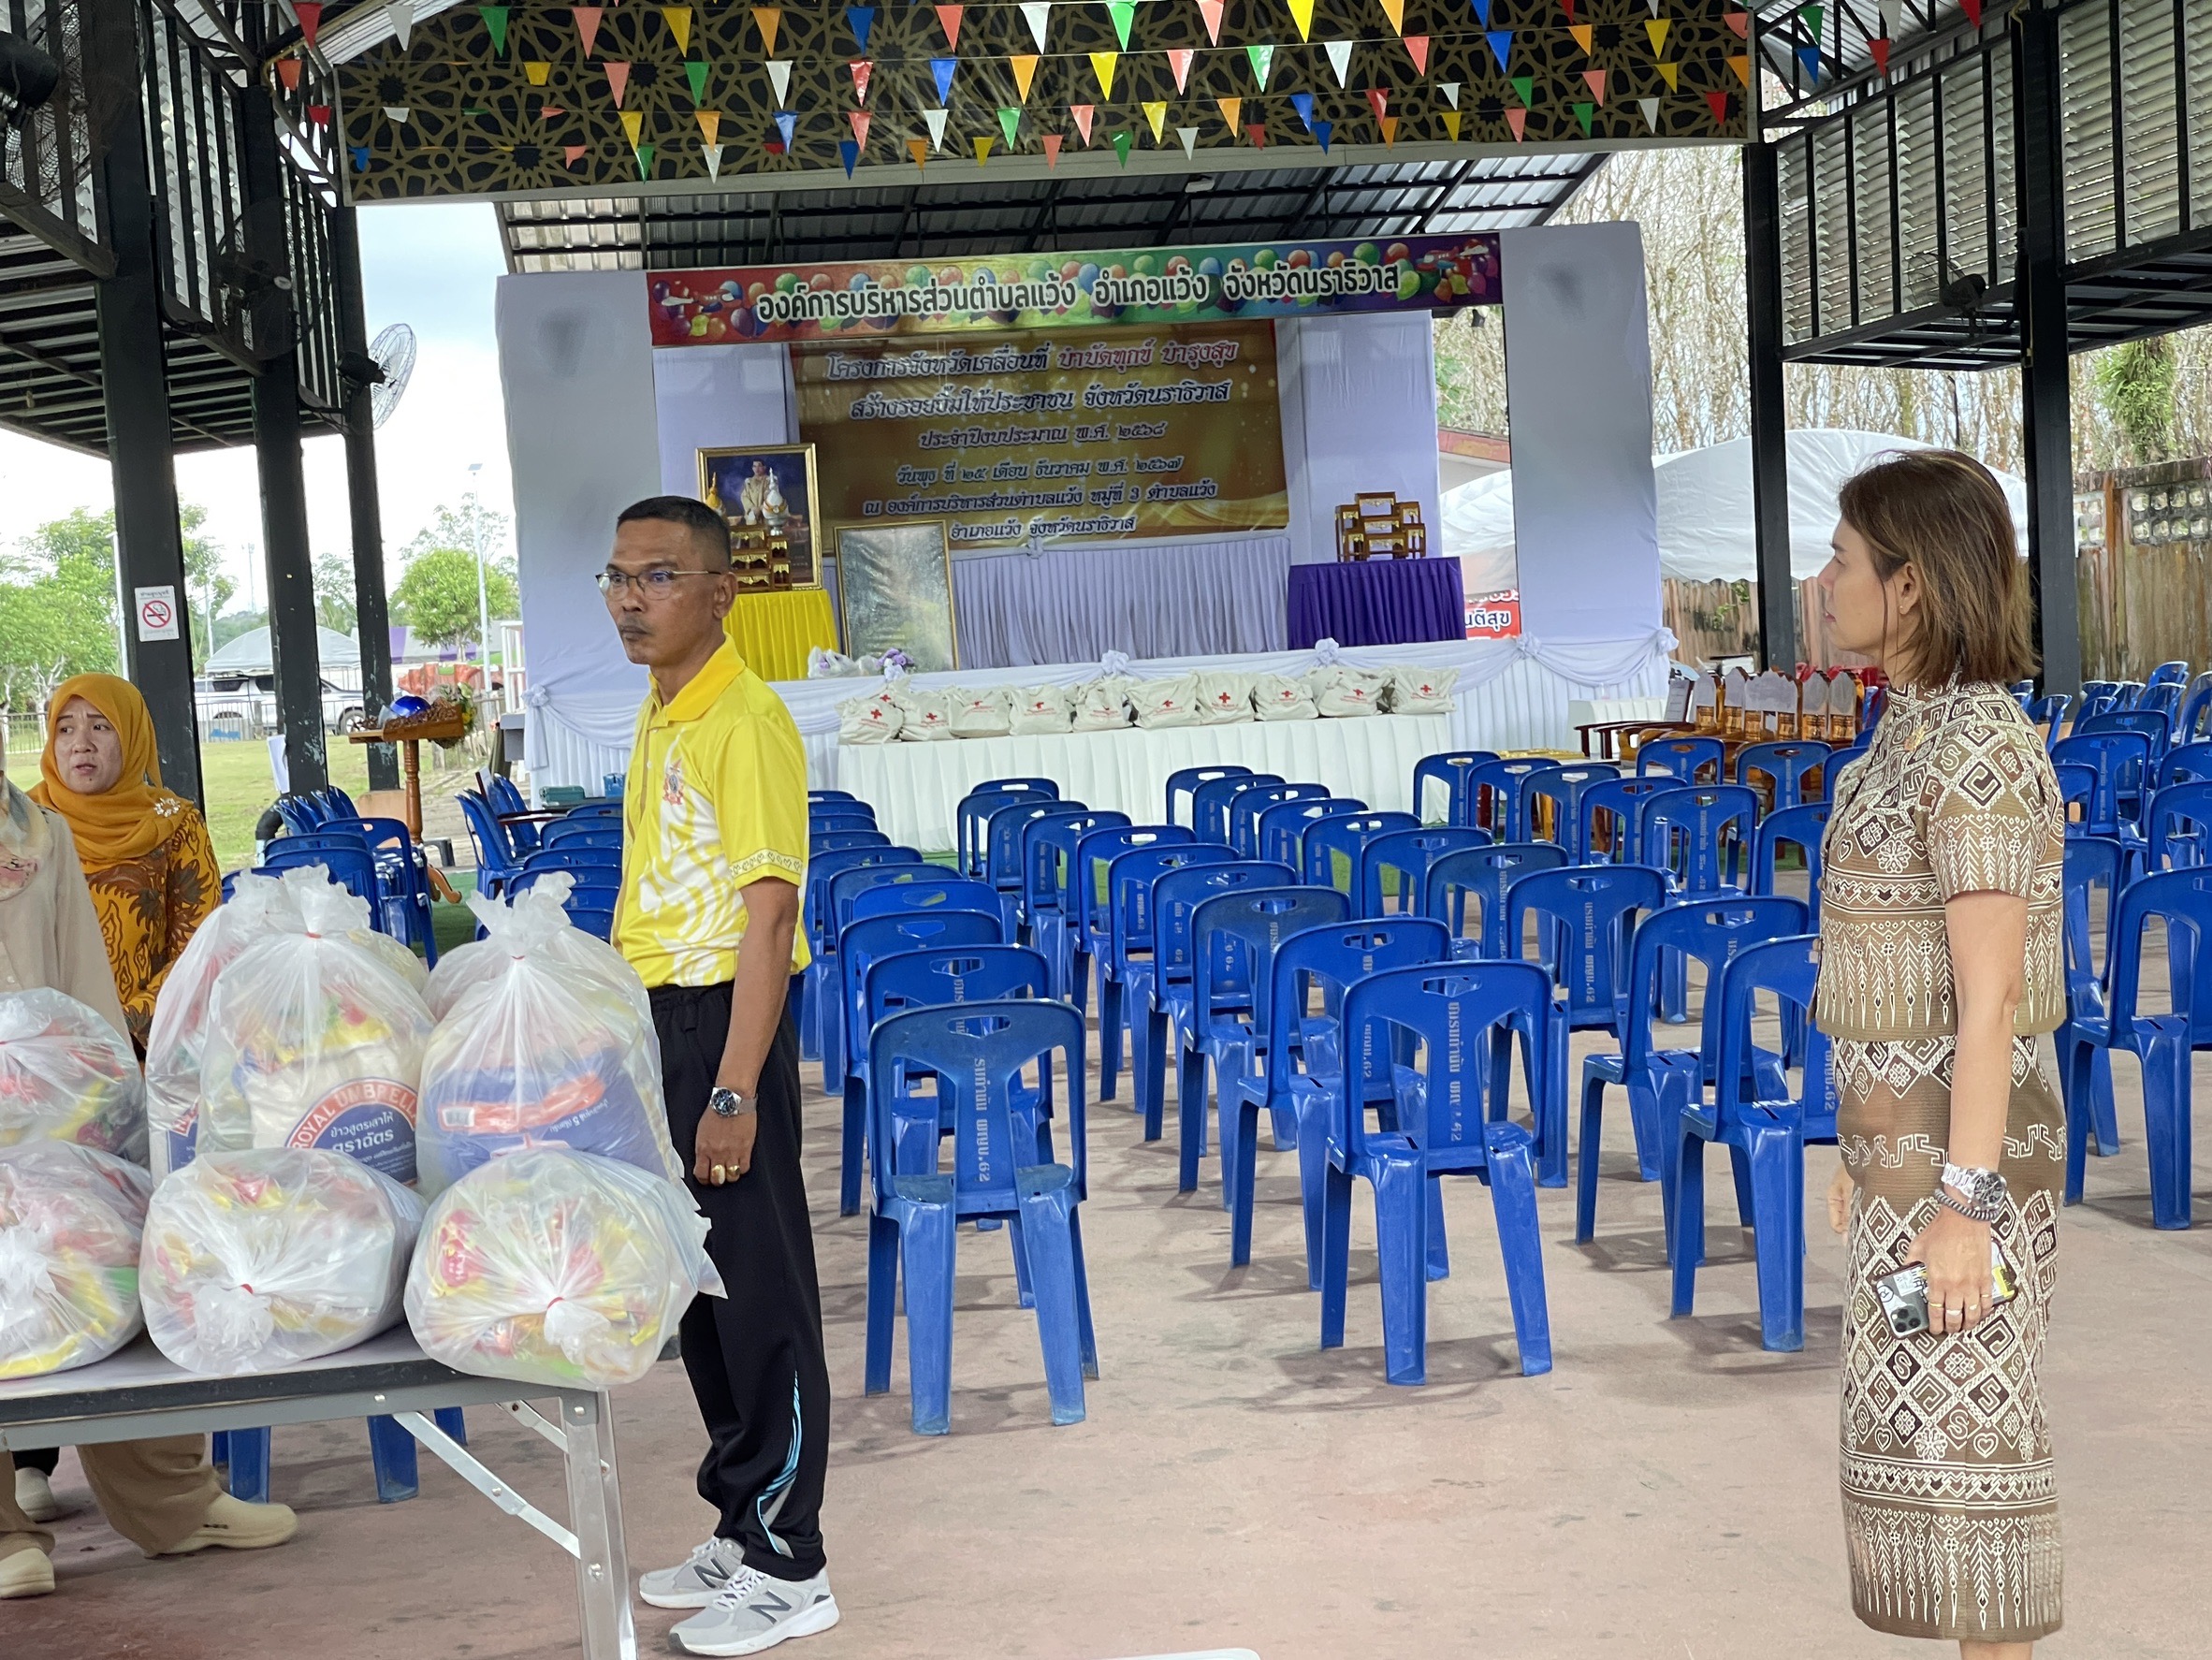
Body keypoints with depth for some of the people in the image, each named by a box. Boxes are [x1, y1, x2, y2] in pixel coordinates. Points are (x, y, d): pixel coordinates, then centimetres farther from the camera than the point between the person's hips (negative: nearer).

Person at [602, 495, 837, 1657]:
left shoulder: (744, 722, -15)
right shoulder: (659, 719, 12)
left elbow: (767, 916, -19)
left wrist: (734, 1091, -23)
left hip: (725, 1017, -9)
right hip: (656, 1023, 9)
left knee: (758, 1290, -1)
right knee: (693, 1281, 16)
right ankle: (741, 1528, 29)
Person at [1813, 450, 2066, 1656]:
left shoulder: (1977, 748, -20)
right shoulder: (1927, 736, 11)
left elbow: (1990, 995, -22)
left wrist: (1963, 1205, -21)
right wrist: (1872, 1149, 22)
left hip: (1959, 1158, -10)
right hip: (1921, 1138, 10)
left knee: (1957, 1450, -1)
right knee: (1937, 1430, 15)